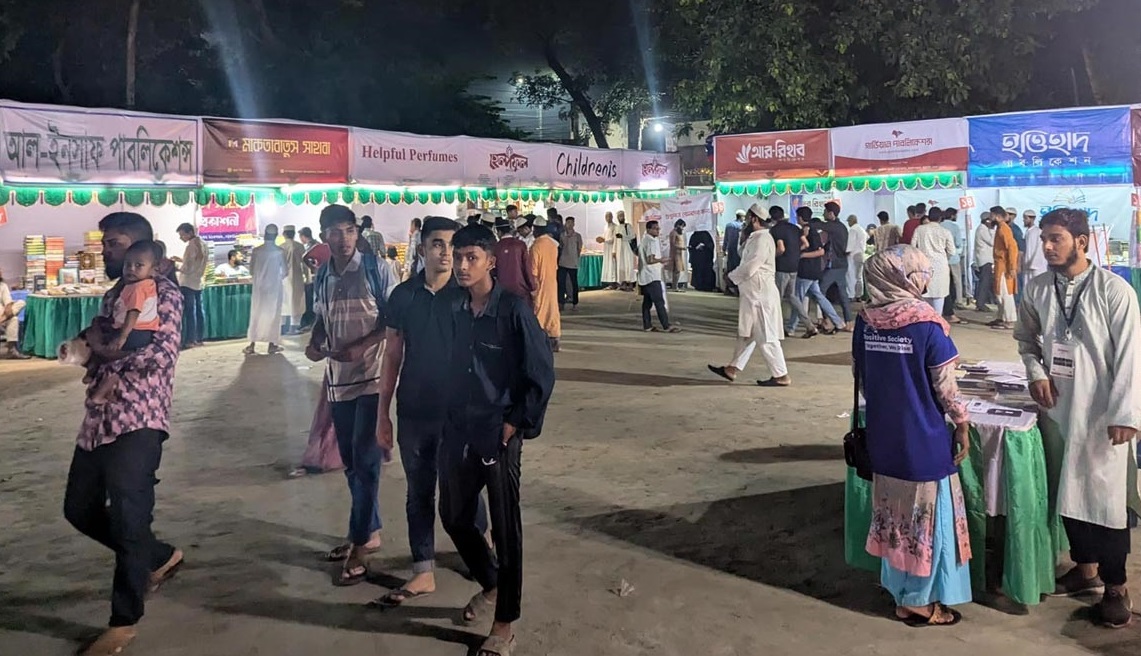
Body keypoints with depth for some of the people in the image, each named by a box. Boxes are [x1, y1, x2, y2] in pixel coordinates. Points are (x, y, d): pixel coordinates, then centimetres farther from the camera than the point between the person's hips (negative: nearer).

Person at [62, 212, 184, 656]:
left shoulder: (163, 293, -9)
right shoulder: (113, 294, 17)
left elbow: (163, 354, -21)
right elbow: (100, 348, 20)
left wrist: (104, 351, -11)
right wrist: (90, 344, -2)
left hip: (137, 423, -9)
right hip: (98, 420, 9)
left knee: (128, 520, -4)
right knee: (80, 509, 16)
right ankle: (160, 557, 35)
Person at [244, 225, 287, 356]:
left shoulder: (256, 250, -4)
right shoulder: (279, 251, -9)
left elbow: (251, 271, 2)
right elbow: (285, 272, -5)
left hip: (259, 287, 2)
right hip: (274, 287, -2)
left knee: (256, 315, 8)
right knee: (273, 314, 6)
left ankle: (252, 345, 8)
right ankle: (272, 344, 8)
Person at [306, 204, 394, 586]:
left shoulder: (377, 270, -9)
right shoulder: (322, 278, 8)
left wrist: (362, 346, -21)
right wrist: (314, 343, 1)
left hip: (372, 376, -6)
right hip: (338, 379, 6)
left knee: (365, 460, -4)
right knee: (351, 462, 13)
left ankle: (359, 544, 6)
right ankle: (369, 532, 28)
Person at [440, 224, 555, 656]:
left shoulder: (513, 311, -14)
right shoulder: (452, 308, 0)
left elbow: (542, 374, -11)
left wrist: (516, 423, -10)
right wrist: (447, 416, 7)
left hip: (498, 434, -5)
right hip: (457, 432, 6)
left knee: (505, 527, 5)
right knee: (454, 517, 17)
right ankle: (489, 584, 44)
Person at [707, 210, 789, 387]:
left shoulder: (763, 238, -17)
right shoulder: (756, 238, 15)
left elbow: (750, 267, -20)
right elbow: (745, 257, 22)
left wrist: (732, 276, -6)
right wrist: (746, 239, 11)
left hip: (760, 293, -11)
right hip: (754, 293, 11)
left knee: (765, 336, -6)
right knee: (746, 333, 16)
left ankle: (781, 376, 0)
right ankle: (732, 369, 24)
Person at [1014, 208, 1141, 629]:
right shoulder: (1037, 289, 1)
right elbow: (1026, 338, 15)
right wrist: (1036, 372, -3)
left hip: (1102, 414, -4)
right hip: (1057, 409, 5)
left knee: (1106, 499, 3)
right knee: (1067, 494, 15)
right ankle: (1085, 568, 34)